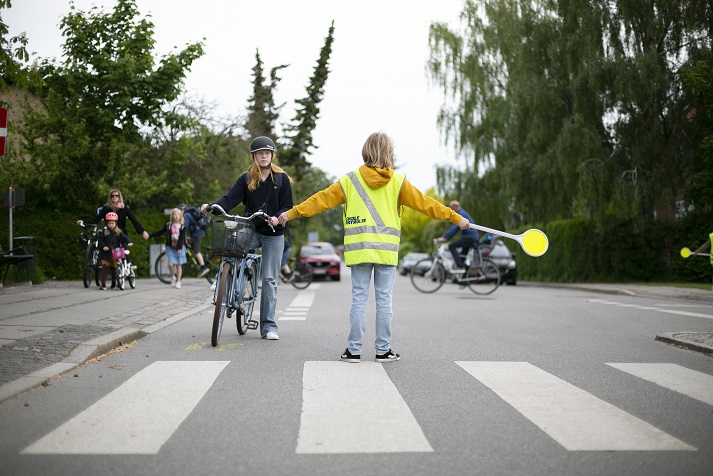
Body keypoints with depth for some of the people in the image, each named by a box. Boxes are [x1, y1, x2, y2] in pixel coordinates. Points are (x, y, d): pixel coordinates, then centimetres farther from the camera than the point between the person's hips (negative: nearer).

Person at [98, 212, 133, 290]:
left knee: (114, 269, 9)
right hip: (106, 253, -1)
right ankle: (103, 285, -7)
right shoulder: (104, 232, -1)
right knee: (104, 268, -9)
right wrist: (103, 246, -15)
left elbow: (124, 237, -7)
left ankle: (113, 283, 29)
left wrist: (129, 242, -26)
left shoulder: (119, 232, 1)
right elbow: (100, 240, 2)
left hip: (115, 254, 1)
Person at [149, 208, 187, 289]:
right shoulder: (168, 225, 4)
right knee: (171, 264, -10)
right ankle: (172, 277, 16)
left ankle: (178, 281, 11)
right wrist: (149, 235, 3)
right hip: (170, 246, 1)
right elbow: (160, 232, 10)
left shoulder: (182, 226, -2)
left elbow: (182, 237, -9)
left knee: (179, 264, 2)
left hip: (180, 247, -1)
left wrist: (180, 247, -19)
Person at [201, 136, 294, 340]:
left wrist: (278, 218, -21)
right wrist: (211, 206, -23)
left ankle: (269, 327, 3)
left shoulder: (281, 178, 2)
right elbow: (230, 199, -4)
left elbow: (287, 205, 0)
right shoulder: (246, 178, 5)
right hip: (251, 231, 1)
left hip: (273, 234, -1)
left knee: (269, 279, -2)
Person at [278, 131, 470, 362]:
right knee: (384, 300, 4)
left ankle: (354, 350, 6)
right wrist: (455, 218, 9)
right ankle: (383, 350, 10)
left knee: (359, 298, 4)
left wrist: (292, 213, 12)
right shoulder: (398, 181, 1)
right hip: (387, 250, -1)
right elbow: (424, 202, 2)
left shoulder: (351, 179, 3)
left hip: (360, 249, 1)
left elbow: (321, 200, 4)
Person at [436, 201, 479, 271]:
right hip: (473, 238, 11)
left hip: (470, 237, -11)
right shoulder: (462, 213, 22)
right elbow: (454, 228, 24)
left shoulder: (461, 214, -11)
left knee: (452, 246, -18)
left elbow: (454, 228, -21)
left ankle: (460, 267, -25)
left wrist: (444, 237, -24)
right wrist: (445, 237, 18)